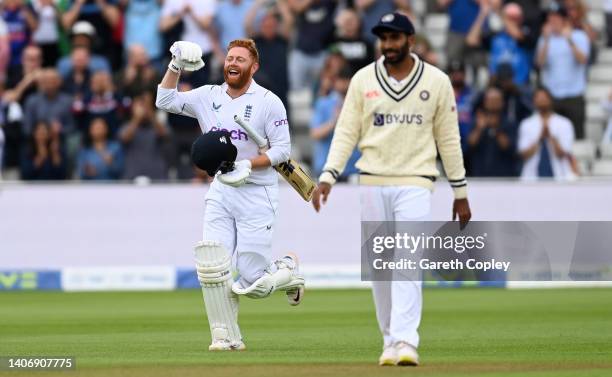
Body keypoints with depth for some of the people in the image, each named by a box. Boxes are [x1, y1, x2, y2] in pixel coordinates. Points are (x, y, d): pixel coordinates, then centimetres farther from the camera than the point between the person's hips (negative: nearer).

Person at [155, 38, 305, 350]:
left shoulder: (268, 102, -5)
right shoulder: (208, 96, 9)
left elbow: (282, 149, -7)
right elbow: (165, 101, 9)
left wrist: (247, 165, -20)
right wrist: (175, 66, -2)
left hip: (256, 193, -4)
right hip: (220, 192, 4)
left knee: (252, 282, -6)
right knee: (211, 264, -11)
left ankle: (287, 270, 28)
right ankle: (226, 336, -1)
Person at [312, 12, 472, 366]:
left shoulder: (437, 81, 1)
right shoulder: (363, 80, 4)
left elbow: (449, 139, 6)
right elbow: (346, 133, 4)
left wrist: (461, 193, 6)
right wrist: (327, 177, -8)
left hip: (416, 183, -2)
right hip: (373, 183, 2)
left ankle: (406, 342, -23)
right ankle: (390, 341, 15)